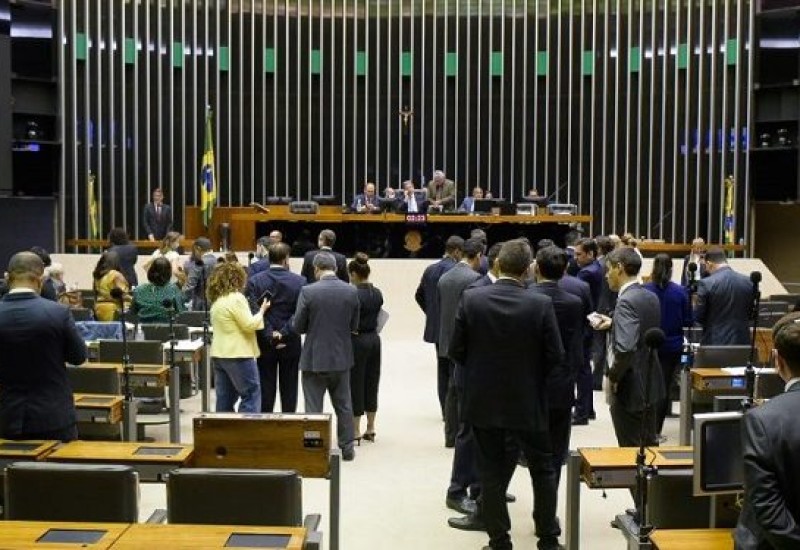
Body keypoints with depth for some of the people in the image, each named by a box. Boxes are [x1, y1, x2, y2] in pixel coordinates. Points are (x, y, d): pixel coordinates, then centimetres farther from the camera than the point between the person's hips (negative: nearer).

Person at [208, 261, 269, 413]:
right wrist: (261, 310, 0)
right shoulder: (236, 298, -14)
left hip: (219, 354, 9)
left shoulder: (217, 300, 14)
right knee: (251, 394, -2)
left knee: (225, 398, 10)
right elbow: (249, 325, -14)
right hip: (238, 354, -9)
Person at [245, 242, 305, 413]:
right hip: (290, 345, 0)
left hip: (265, 345, 1)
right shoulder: (299, 282, -6)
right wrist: (284, 333, -12)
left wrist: (269, 335, -10)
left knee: (266, 389, 8)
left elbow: (253, 312, -13)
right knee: (289, 390, 10)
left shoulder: (254, 281, -5)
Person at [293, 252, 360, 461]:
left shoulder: (308, 291, -14)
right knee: (343, 404, 16)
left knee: (313, 407, 6)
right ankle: (347, 447, 22)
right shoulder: (351, 291, -4)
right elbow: (354, 326, 4)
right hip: (342, 357, 4)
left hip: (314, 358, -3)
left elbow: (298, 327, -8)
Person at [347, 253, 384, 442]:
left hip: (358, 341, -7)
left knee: (355, 384, 2)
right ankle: (370, 428, 21)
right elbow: (376, 316, 8)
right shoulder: (378, 293, 5)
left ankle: (356, 430, 7)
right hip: (374, 339, 7)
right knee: (371, 383, 14)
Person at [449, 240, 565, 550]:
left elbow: (456, 350, -5)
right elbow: (555, 356, -9)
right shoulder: (541, 305, -13)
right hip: (527, 401, -1)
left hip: (483, 401, 1)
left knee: (491, 472, 11)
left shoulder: (471, 299, -10)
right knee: (542, 469, 16)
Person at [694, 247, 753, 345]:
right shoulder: (748, 282, 2)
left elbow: (698, 317, -5)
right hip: (741, 341, 4)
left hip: (714, 342, -4)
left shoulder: (706, 283, -11)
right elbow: (751, 313, 11)